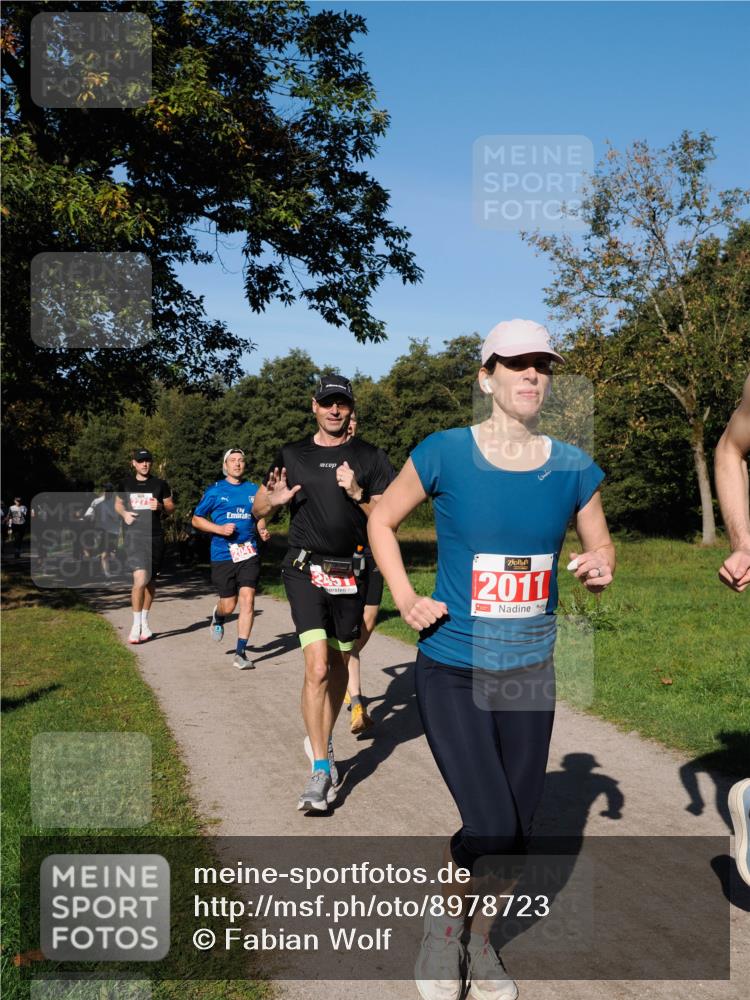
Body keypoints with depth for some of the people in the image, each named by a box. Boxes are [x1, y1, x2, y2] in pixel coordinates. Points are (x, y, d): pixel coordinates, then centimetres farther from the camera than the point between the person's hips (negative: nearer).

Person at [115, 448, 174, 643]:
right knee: (140, 580, -17)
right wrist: (124, 514, 0)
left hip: (155, 538, 2)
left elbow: (171, 506, 11)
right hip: (134, 537, -2)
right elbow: (118, 503, 21)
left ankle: (144, 621, 29)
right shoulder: (126, 484, 7)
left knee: (150, 581, 11)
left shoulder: (160, 484, 5)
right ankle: (136, 625, -6)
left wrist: (161, 506, -10)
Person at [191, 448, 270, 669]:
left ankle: (240, 652, -2)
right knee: (228, 605, 4)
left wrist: (262, 531, 1)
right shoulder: (214, 491, 2)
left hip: (249, 554, 2)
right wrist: (220, 529, -11)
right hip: (223, 556, -1)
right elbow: (196, 519, 5)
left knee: (247, 599, -10)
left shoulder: (253, 490, 9)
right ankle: (217, 617, 43)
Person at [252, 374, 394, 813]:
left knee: (339, 664, 13)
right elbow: (258, 508, 14)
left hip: (351, 572, 2)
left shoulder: (370, 458, 5)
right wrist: (273, 499, -9)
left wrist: (358, 495, -16)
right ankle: (321, 770, -9)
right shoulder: (293, 455, 8)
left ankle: (323, 741, 34)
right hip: (305, 571, -1)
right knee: (317, 668, -14)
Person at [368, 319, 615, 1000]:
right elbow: (382, 521, 4)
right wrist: (405, 600, -7)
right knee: (491, 828, -12)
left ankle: (480, 941, 41)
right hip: (452, 672, -3)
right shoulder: (445, 454, -11)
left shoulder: (573, 468, -3)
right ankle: (442, 923, 23)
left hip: (530, 672, 4)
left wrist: (600, 569, -11)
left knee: (517, 832, 11)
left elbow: (600, 544, 12)